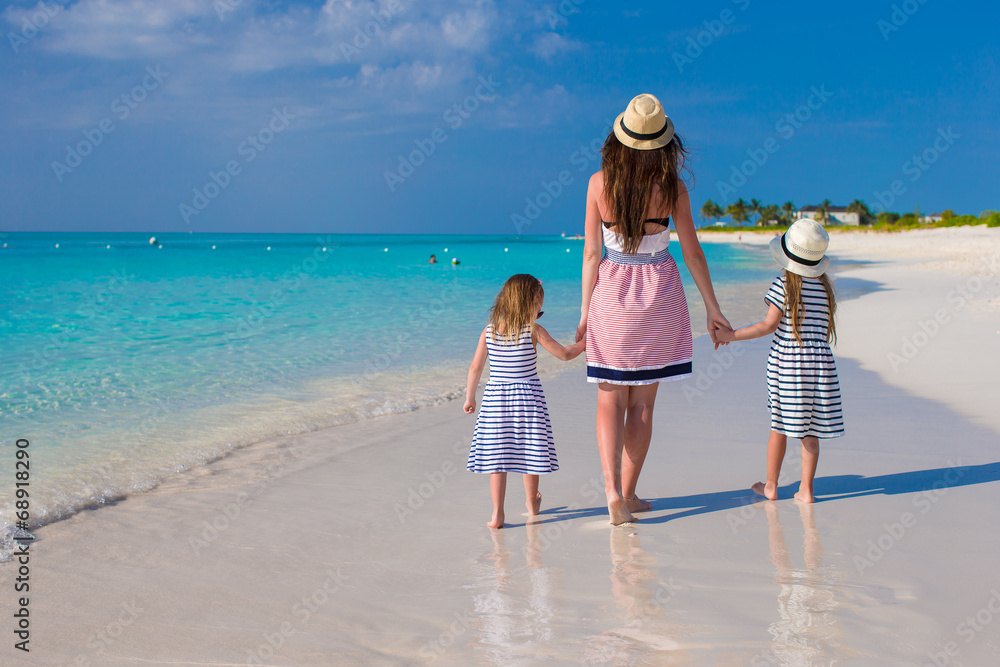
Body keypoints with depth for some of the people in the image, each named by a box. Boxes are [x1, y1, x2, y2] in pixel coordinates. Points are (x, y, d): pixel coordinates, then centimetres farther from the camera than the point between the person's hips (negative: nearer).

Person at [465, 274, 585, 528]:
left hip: (495, 396, 2)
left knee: (496, 454, 4)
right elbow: (564, 354, -3)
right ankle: (532, 505, 30)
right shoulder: (534, 330, -8)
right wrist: (586, 342, 14)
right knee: (529, 452, 13)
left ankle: (497, 513, 0)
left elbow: (476, 367, 2)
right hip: (528, 397, -2)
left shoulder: (489, 331, -1)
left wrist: (469, 397, 14)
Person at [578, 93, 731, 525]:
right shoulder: (671, 186, -8)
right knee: (642, 401, 10)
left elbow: (591, 253, -5)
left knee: (611, 399, 6)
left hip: (611, 292, 0)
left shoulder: (600, 182, -8)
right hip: (659, 294, 0)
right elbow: (692, 252, -3)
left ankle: (612, 490, -10)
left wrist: (585, 311, 4)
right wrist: (713, 309, 8)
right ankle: (628, 493, 17)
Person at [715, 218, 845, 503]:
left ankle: (770, 486, 16)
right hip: (820, 360, 4)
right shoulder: (824, 286, 6)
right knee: (810, 430, 7)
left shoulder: (783, 284, -9)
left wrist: (731, 335, -6)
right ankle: (806, 489, 9)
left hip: (786, 361, -3)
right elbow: (827, 329, 12)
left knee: (780, 425, 7)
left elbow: (769, 324, -12)